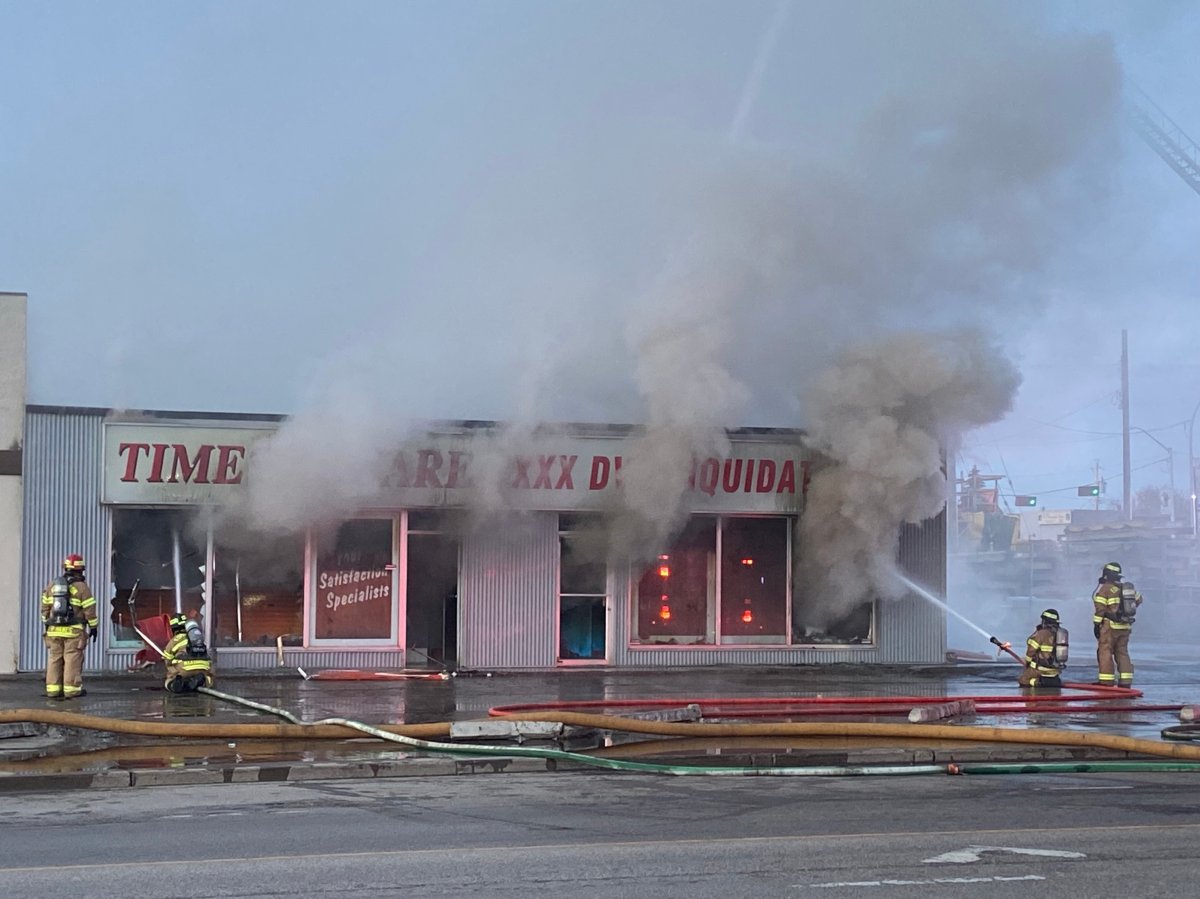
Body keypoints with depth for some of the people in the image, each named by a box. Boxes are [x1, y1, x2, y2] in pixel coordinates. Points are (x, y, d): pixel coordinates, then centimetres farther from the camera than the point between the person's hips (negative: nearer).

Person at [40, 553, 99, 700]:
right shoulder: (82, 587, -5)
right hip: (74, 631, -4)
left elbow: (45, 607, 14)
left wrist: (47, 623, 23)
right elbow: (89, 610, -6)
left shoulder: (52, 585, 10)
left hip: (54, 630, 4)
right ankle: (72, 689, -3)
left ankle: (53, 689, 7)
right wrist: (93, 626, 4)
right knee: (73, 659, -2)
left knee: (55, 659, 7)